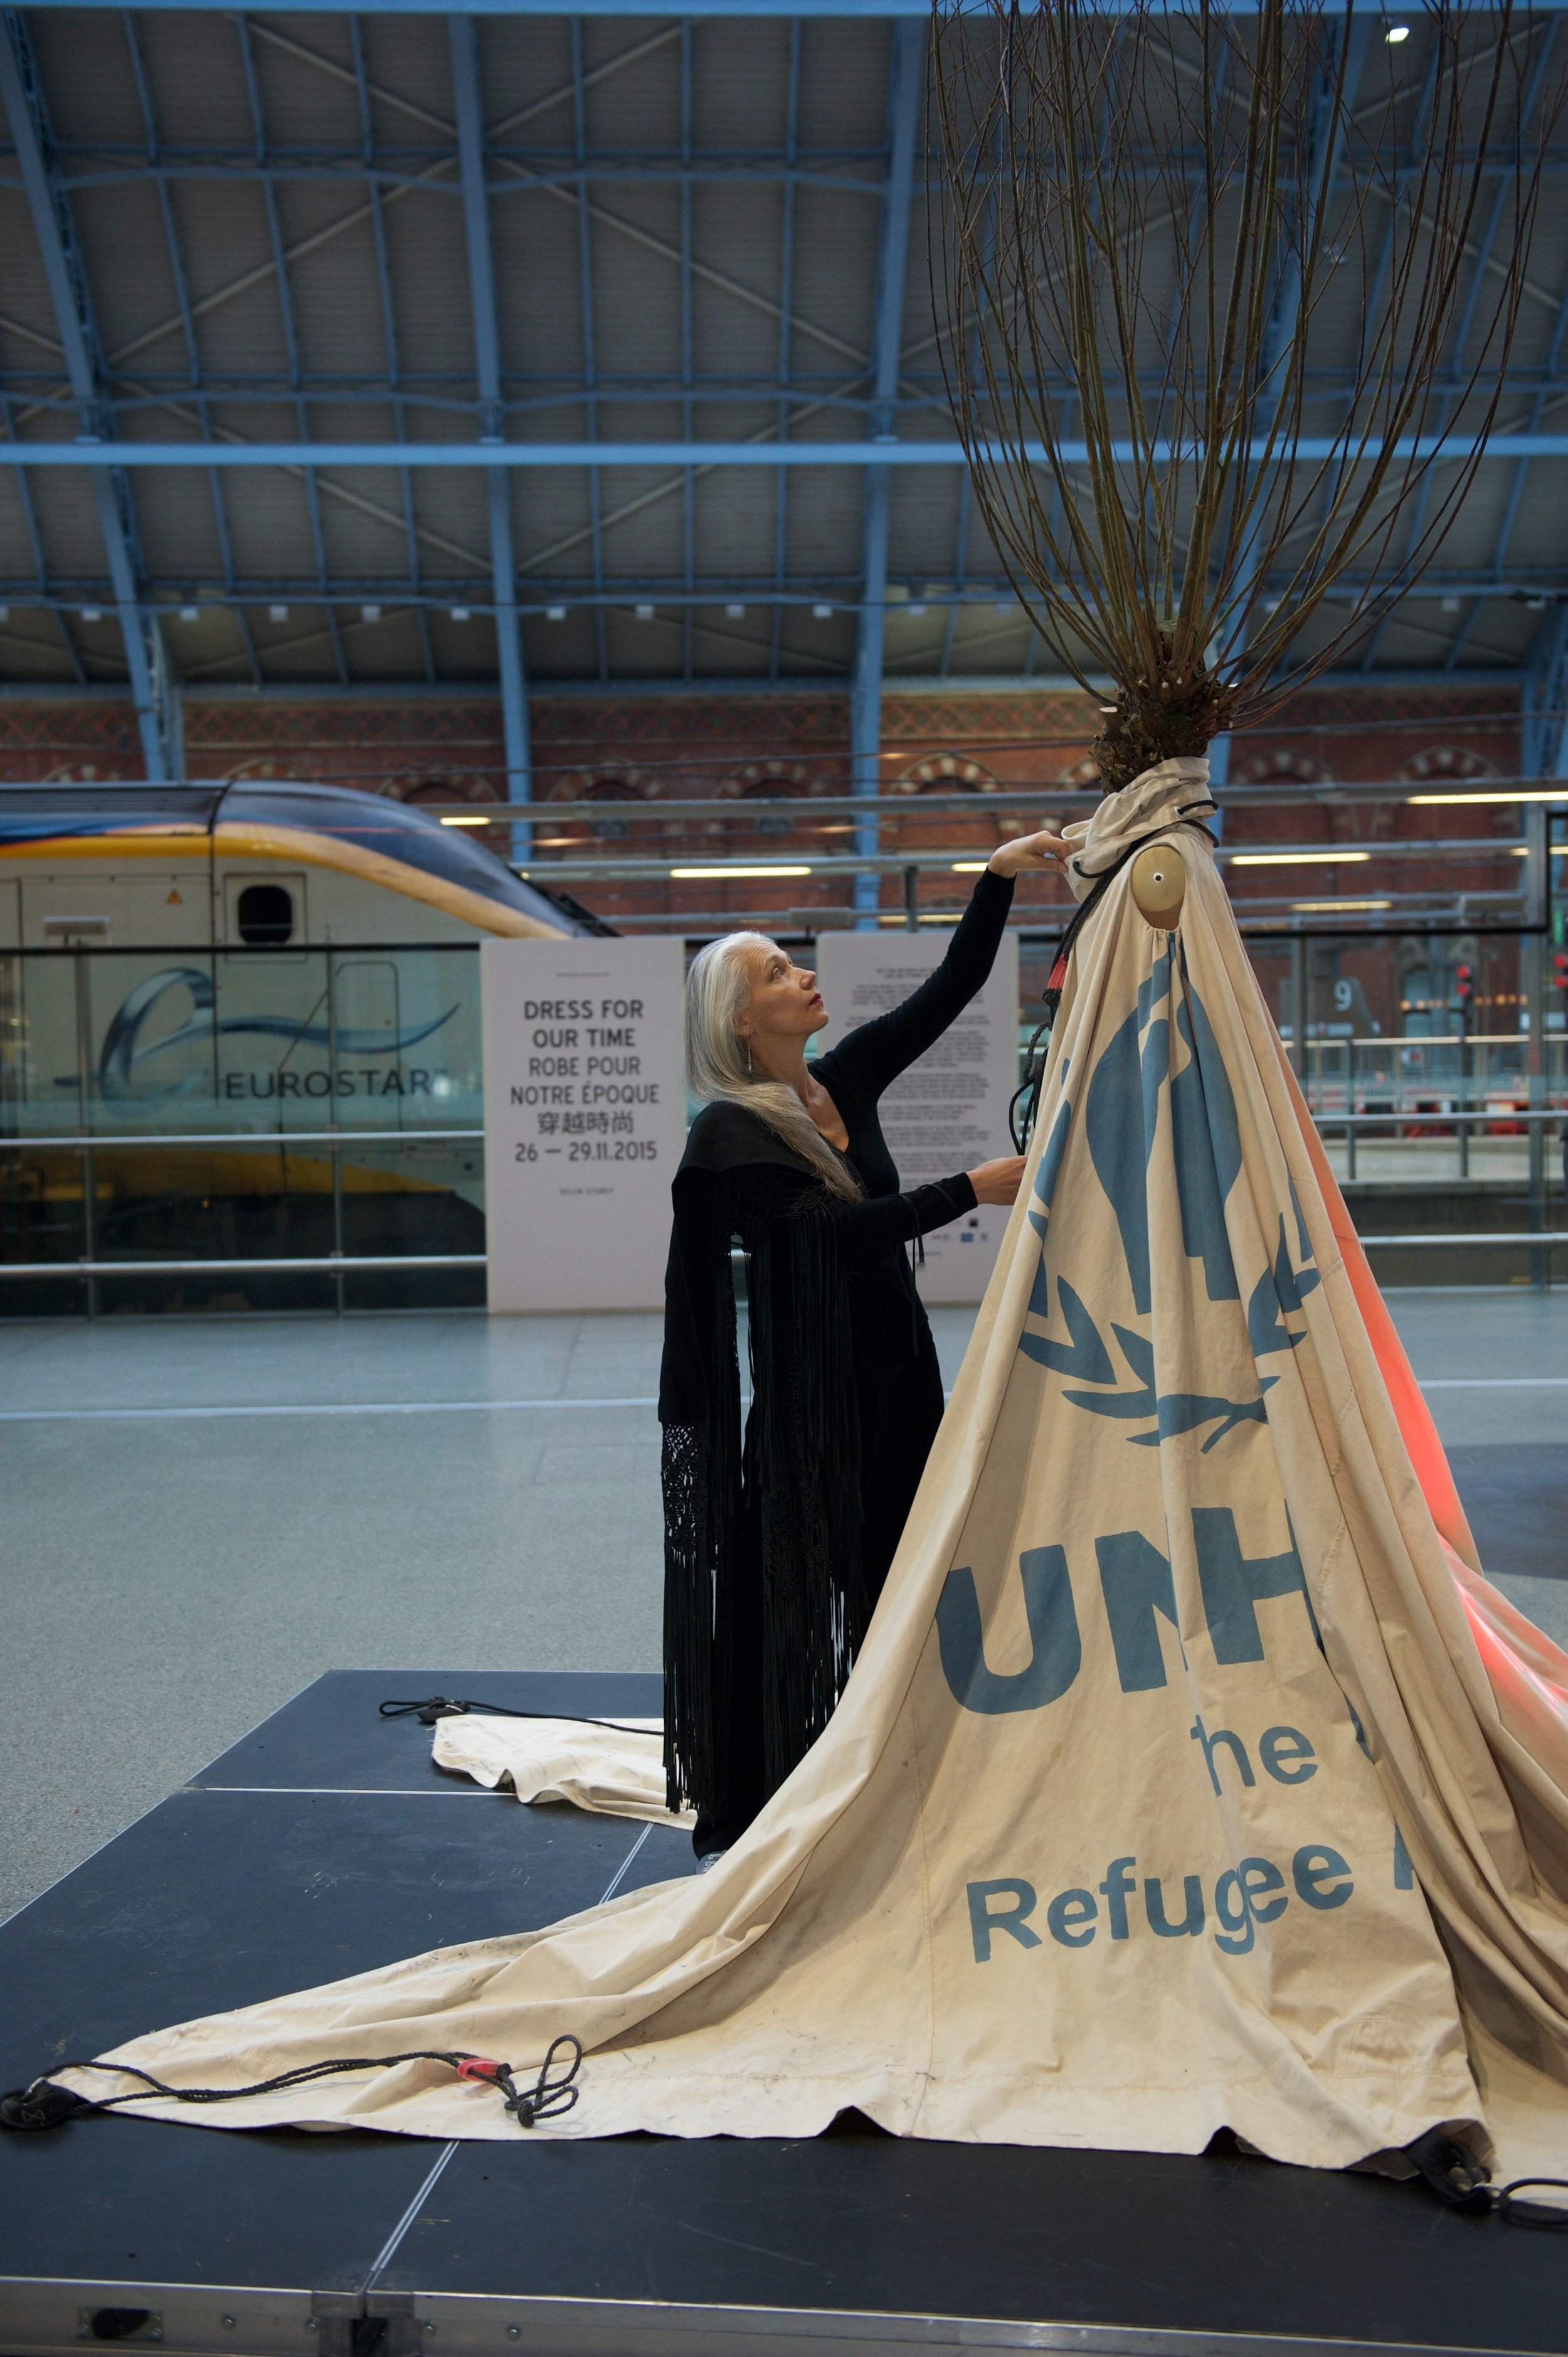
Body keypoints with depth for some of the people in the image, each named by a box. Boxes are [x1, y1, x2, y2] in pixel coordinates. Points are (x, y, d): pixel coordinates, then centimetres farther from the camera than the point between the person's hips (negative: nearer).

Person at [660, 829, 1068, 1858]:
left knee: (900, 1583, 13)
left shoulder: (847, 1081, 6)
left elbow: (952, 989, 5)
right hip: (810, 1395, -7)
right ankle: (764, 1811, 15)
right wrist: (970, 1190, -24)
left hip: (900, 1376, 7)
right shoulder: (730, 1135, -14)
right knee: (794, 1590, 1)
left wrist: (998, 880, -4)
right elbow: (840, 1226, -24)